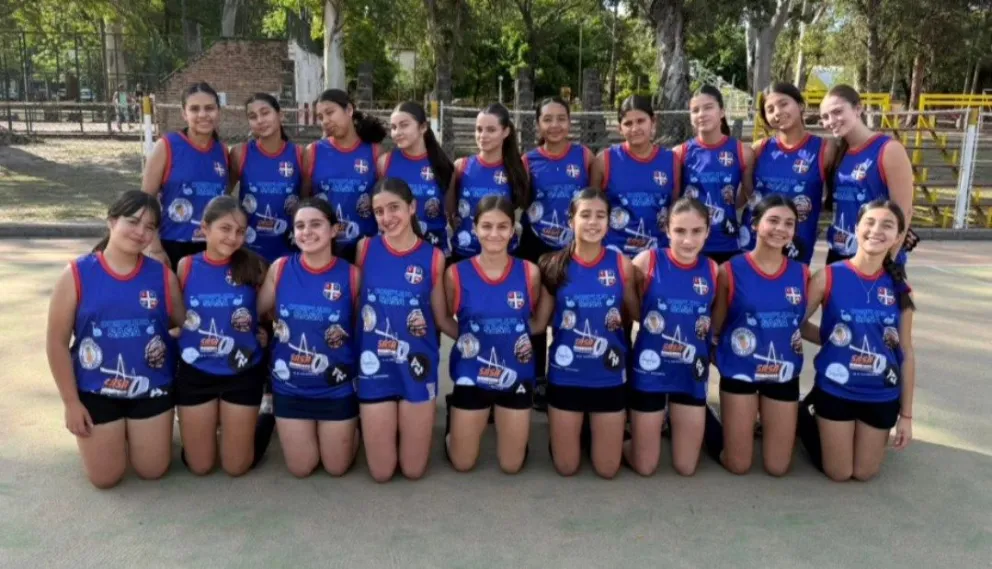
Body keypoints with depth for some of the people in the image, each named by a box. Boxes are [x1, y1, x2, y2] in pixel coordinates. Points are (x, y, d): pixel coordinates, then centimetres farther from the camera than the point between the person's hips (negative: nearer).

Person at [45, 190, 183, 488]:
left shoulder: (163, 276, -8)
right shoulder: (76, 275, -12)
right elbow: (57, 343, -7)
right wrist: (71, 402, -6)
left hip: (151, 388, 2)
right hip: (95, 391, -1)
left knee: (152, 471, 11)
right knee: (105, 478, 7)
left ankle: (131, 434, 42)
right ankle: (111, 436, 39)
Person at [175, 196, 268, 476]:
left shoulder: (253, 266, -9)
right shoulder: (186, 266, -6)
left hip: (243, 372, -1)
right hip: (195, 372, 1)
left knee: (236, 466, 9)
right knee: (199, 466, 12)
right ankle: (210, 424, 42)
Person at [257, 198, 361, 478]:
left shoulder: (351, 275, -13)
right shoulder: (280, 268, -9)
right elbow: (256, 312, 1)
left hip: (337, 387, -1)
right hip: (289, 387, 2)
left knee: (337, 468, 14)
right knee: (300, 469, 14)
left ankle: (353, 425, 44)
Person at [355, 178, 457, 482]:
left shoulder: (433, 257, -6)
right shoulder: (365, 249, -4)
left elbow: (442, 319, 2)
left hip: (417, 366, 0)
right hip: (375, 366, 1)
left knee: (414, 470, 10)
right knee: (381, 472, 8)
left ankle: (408, 429, 40)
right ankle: (388, 431, 38)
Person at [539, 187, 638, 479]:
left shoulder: (622, 264, -7)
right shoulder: (555, 265, -8)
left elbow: (636, 313, 5)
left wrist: (617, 318, -8)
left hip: (609, 377, 0)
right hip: (565, 376, 0)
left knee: (607, 469, 11)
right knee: (566, 468, 11)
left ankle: (610, 434, 42)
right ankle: (572, 435, 42)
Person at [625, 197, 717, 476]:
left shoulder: (713, 270, -4)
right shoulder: (647, 261, -14)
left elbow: (715, 323, 7)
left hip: (692, 373, 3)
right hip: (650, 371, -3)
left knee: (686, 468, 14)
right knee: (644, 467, 7)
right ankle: (628, 440, 39)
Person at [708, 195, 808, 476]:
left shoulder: (802, 273, -2)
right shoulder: (730, 271, -11)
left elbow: (801, 322, 10)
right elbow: (714, 328, -3)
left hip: (784, 375, 3)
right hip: (739, 373, -3)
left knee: (778, 468, 10)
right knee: (738, 465, 3)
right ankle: (706, 425, 32)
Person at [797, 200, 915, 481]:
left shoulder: (900, 288, -5)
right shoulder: (829, 277, -14)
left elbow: (906, 353, 0)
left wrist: (906, 414, 2)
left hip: (882, 396, 3)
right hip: (835, 390, -3)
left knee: (865, 473, 16)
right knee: (839, 473, 9)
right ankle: (805, 417, 31)